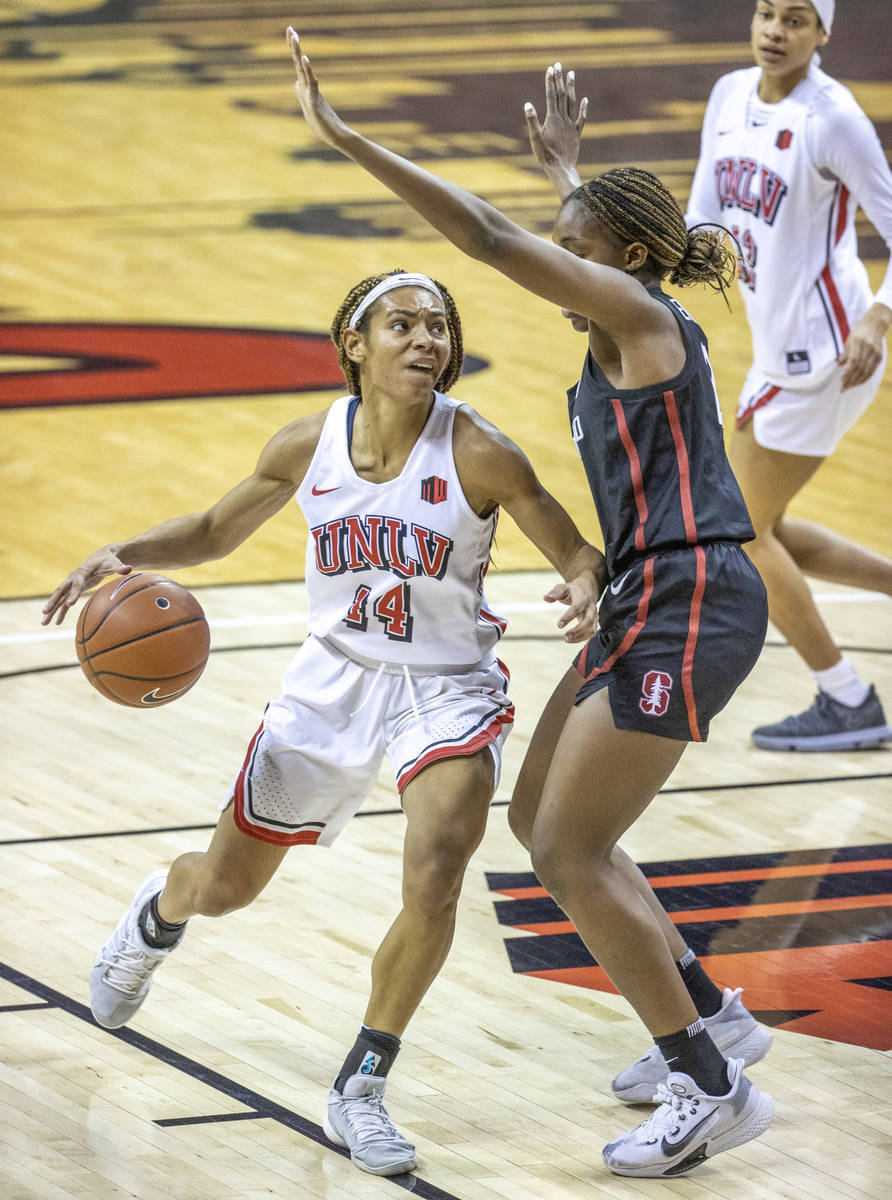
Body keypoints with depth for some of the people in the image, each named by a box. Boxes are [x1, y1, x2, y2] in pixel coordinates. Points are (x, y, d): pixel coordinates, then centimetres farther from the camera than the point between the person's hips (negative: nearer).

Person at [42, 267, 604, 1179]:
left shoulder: (478, 456, -20)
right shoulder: (310, 446, -10)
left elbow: (577, 552, -12)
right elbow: (213, 532, 7)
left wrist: (585, 588, -37)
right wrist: (124, 554, -11)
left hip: (446, 689, -3)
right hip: (333, 682, 3)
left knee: (433, 880, -27)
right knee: (225, 886, 14)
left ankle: (360, 1091, -8)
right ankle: (158, 914, 55)